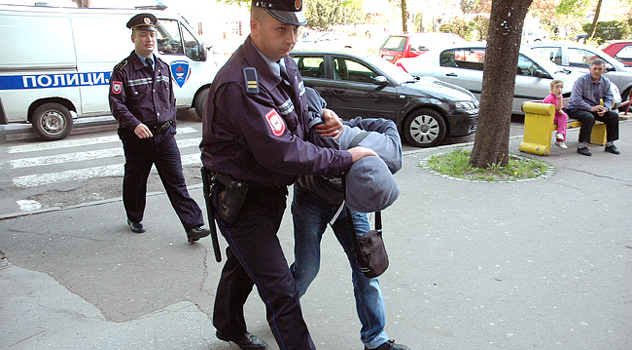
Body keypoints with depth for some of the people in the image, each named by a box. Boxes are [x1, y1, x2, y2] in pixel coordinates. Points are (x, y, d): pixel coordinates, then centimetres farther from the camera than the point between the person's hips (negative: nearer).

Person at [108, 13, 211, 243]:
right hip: (137, 138, -3)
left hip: (164, 136, 3)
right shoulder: (123, 70, -4)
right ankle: (134, 219, 38)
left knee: (176, 181, -2)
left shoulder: (163, 67, 12)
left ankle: (193, 226, -4)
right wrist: (134, 124, -27)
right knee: (135, 181, 14)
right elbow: (116, 104, -12)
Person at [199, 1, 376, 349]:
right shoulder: (240, 84, -31)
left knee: (243, 262, 29)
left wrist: (323, 116, -3)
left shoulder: (284, 62, 0)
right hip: (243, 202, -9)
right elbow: (282, 154, -33)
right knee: (281, 290, -6)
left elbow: (300, 99, 20)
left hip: (271, 191, 10)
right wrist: (346, 158, -25)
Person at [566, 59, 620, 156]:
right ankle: (582, 146, -29)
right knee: (589, 117, -36)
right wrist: (591, 108, -27)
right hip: (576, 109, -7)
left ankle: (610, 144, 0)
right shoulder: (581, 80, -14)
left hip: (595, 109, 7)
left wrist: (605, 109, -16)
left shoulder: (605, 82, 6)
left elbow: (609, 98, 7)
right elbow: (576, 100, -22)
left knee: (614, 115, -10)